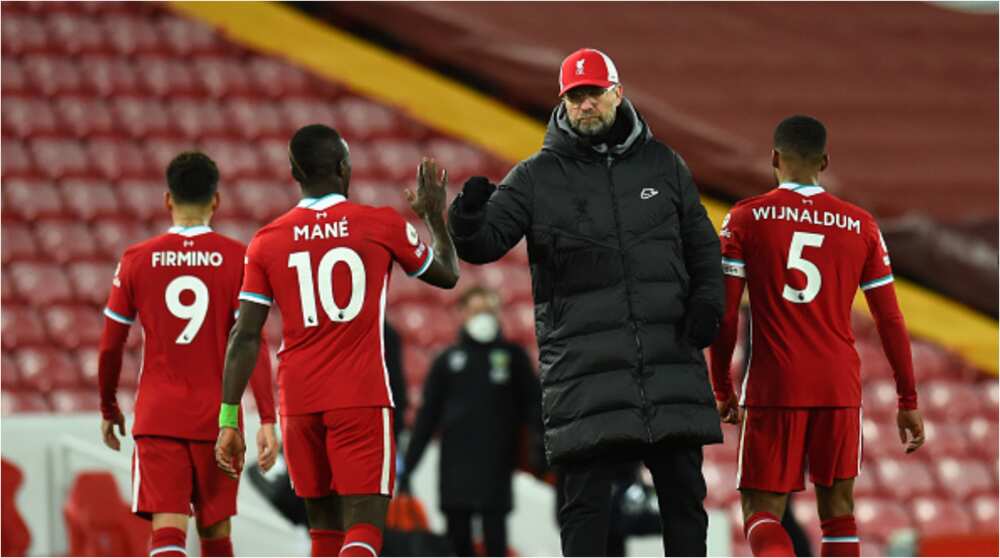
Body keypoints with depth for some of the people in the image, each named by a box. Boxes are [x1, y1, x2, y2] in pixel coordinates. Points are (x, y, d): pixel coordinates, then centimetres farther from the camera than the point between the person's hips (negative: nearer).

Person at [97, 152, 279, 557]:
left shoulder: (137, 261, 1)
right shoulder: (236, 258, -2)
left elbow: (110, 347, 6)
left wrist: (108, 409, 21)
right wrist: (267, 420, -9)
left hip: (156, 418, 0)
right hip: (217, 418, 0)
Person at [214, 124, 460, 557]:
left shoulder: (267, 242, 4)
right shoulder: (382, 225, 0)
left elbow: (245, 336, -1)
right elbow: (447, 275, 17)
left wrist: (228, 419, 0)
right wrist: (436, 215, 32)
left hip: (298, 403, 3)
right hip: (362, 400, -3)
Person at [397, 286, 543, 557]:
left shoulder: (513, 356, 9)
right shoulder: (448, 360, 11)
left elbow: (533, 406, 4)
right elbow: (427, 415, 10)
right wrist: (407, 466, 5)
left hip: (496, 466, -1)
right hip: (455, 470, 1)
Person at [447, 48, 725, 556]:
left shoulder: (663, 165, 11)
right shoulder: (536, 176, 5)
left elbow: (703, 247, 18)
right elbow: (487, 241, -3)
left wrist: (707, 302, 1)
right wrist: (469, 218, -25)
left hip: (670, 359, 2)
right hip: (583, 360, -2)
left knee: (683, 490, 7)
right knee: (585, 499, -3)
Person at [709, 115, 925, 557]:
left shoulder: (746, 219, 0)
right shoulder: (860, 226, 6)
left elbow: (724, 315, -3)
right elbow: (890, 320, 6)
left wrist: (722, 390, 8)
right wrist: (908, 401, 13)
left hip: (773, 388, -2)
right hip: (840, 388, 2)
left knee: (761, 512, 1)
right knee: (838, 511, 12)